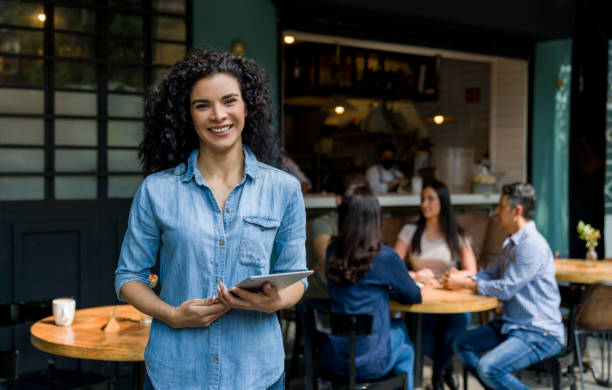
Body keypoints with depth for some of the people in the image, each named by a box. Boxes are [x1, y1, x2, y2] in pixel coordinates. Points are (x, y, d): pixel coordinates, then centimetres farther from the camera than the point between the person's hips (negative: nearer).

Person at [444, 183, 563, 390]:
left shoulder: (532, 246, -21)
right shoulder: (512, 242, 12)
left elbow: (506, 289, -21)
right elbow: (491, 273, 18)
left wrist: (466, 284, -11)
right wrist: (463, 278, -2)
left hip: (539, 332, -10)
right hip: (511, 323, 10)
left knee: (489, 367, -26)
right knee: (463, 344, 8)